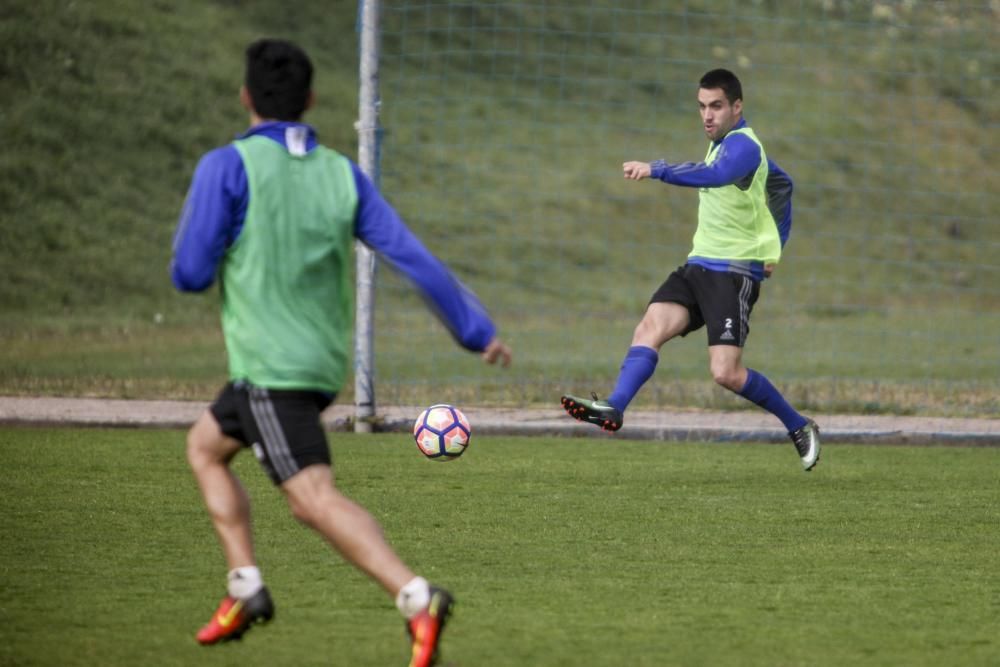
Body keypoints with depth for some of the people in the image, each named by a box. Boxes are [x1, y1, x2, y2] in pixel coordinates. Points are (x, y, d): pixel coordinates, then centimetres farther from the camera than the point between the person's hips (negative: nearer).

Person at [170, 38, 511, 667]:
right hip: (323, 362, 7)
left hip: (268, 366, -7)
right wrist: (478, 330, 4)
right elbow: (412, 255, 0)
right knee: (205, 447, 24)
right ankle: (246, 587, 15)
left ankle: (417, 598, -34)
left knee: (315, 498, -16)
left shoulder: (227, 167, -10)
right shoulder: (342, 174, 5)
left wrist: (191, 233, 13)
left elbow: (190, 274, -10)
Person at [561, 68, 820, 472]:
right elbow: (782, 184, 30)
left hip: (735, 274, -9)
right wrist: (774, 244, 24)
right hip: (699, 267, 9)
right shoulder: (723, 145, 17)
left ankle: (800, 427, 6)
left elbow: (714, 175, -37)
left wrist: (656, 170, -46)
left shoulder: (743, 146, -13)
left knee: (726, 373, -14)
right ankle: (614, 409, -32)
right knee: (650, 326, -16)